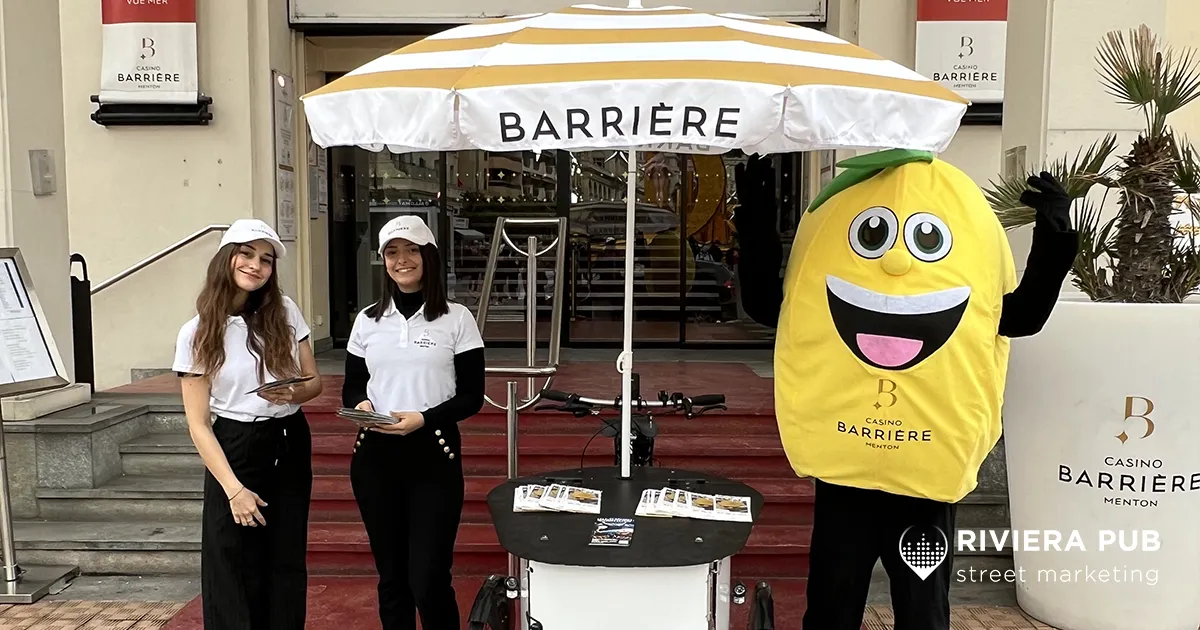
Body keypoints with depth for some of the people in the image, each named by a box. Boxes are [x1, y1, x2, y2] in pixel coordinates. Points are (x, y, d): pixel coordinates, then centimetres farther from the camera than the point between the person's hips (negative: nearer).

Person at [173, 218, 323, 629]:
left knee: (287, 567, 10)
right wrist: (233, 488, -15)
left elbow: (314, 381, 7)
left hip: (290, 447, 3)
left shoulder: (286, 312, -1)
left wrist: (293, 393, -17)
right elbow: (198, 424, -8)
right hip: (235, 449, -2)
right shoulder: (197, 334, -7)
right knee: (236, 574, 3)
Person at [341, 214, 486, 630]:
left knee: (428, 580, -5)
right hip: (375, 456, 4)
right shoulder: (367, 320, 8)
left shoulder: (456, 319, -2)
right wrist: (360, 405, -10)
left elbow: (472, 396, -4)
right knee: (391, 576, 13)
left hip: (434, 455, -3)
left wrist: (424, 418, -19)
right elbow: (351, 387, 13)